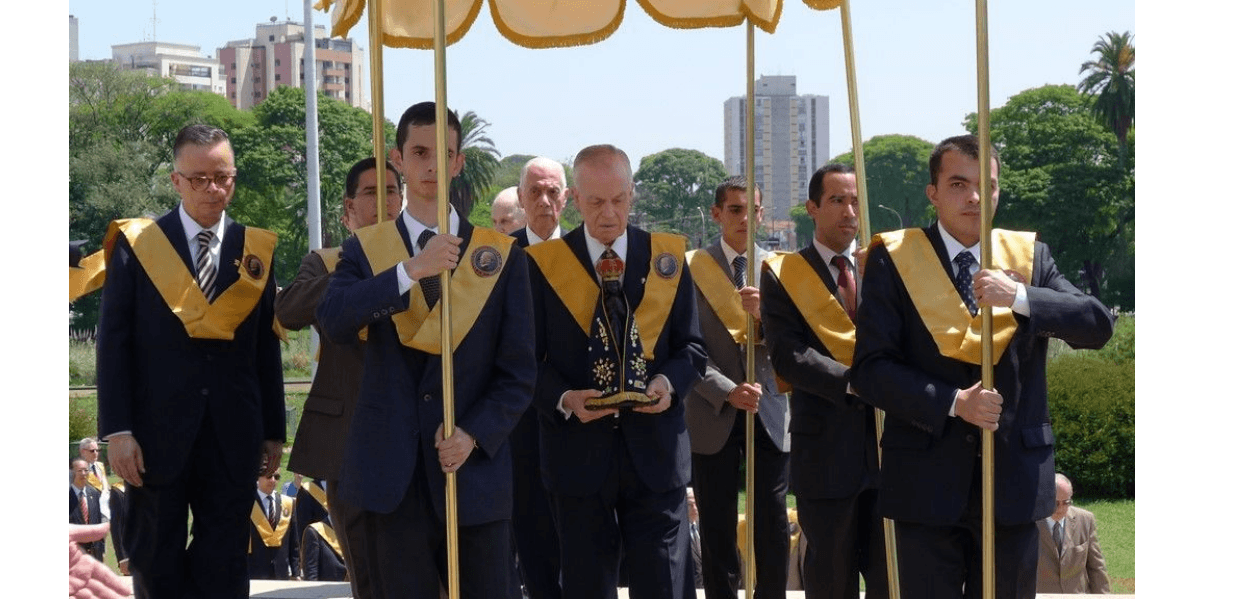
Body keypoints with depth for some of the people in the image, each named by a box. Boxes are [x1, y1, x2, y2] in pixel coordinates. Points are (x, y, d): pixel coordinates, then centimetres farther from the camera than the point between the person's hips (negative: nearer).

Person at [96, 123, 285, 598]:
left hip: (233, 436, 2)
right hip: (157, 434, -2)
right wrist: (117, 430, -9)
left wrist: (274, 431, 9)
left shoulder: (255, 250, 7)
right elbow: (113, 342, -2)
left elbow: (266, 349, 10)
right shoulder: (137, 244, 0)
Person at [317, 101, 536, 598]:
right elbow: (332, 321, -14)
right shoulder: (365, 249, 6)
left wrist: (474, 435, -11)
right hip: (392, 476, 1)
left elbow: (518, 372, 3)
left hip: (476, 471, 0)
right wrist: (412, 270, -23)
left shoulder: (500, 255, 5)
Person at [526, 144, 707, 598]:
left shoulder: (668, 258, 6)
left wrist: (670, 382, -11)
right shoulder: (543, 264, 1)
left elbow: (691, 347, 9)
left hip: (654, 449, 1)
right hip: (580, 452, -1)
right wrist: (564, 399, -17)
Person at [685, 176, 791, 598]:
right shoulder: (693, 268, 1)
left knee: (773, 527, 0)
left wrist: (765, 314, -19)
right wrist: (727, 392, -16)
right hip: (714, 416, -1)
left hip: (768, 413, 1)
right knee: (717, 529, 4)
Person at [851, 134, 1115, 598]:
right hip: (928, 479, -2)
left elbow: (1098, 325, -5)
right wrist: (952, 402, -18)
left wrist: (1020, 297, -20)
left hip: (1014, 478, 2)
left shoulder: (1030, 258, 7)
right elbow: (871, 369, -6)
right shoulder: (893, 260, 0)